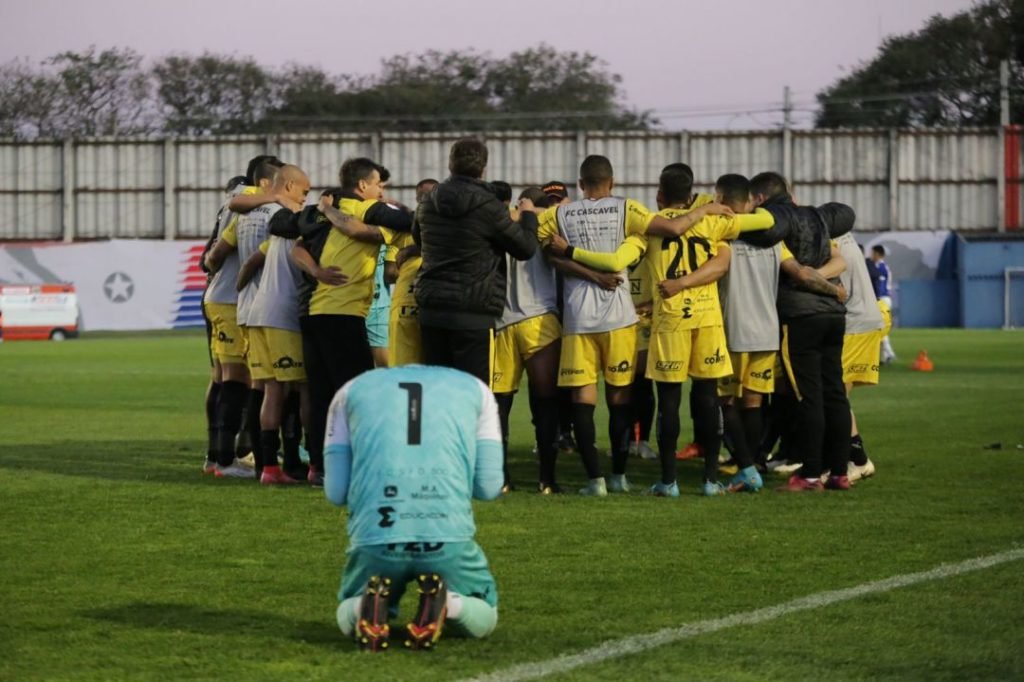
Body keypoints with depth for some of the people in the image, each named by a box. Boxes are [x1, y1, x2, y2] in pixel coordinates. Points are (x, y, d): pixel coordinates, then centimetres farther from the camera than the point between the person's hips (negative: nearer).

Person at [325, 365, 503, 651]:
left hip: (374, 538, 1)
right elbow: (489, 486, 14)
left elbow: (335, 492, 14)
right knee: (482, 618, 25)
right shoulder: (475, 390, 20)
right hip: (449, 540, -1)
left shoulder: (352, 391, 20)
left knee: (350, 618, 29)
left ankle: (369, 606, -8)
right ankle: (445, 603, -10)